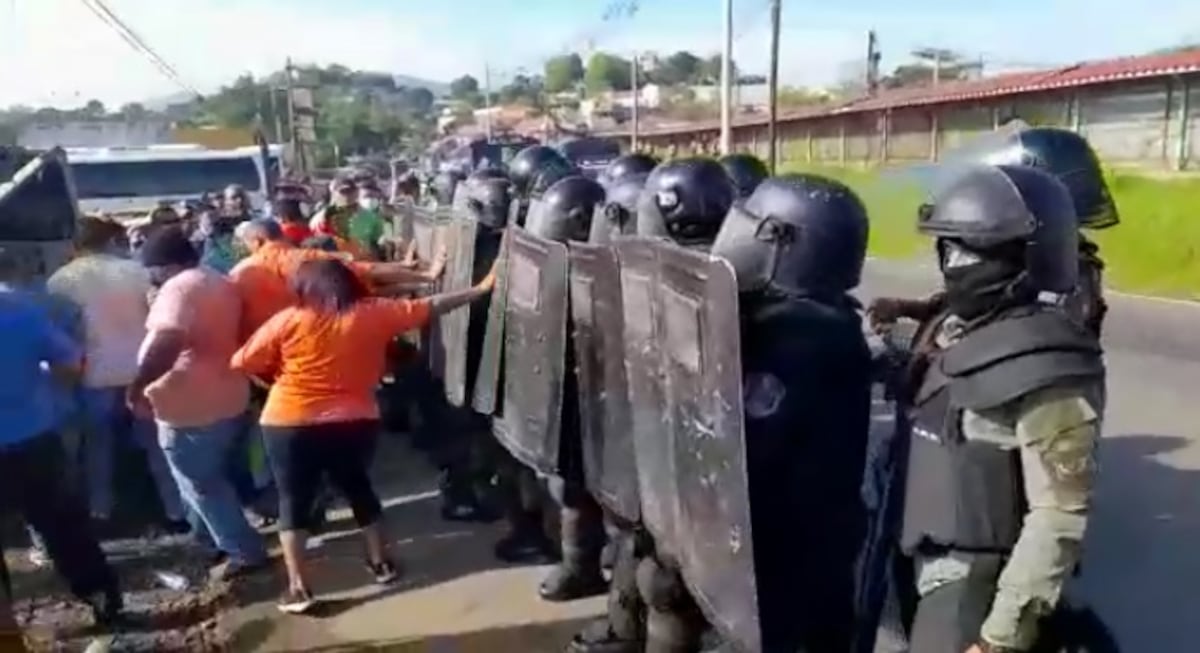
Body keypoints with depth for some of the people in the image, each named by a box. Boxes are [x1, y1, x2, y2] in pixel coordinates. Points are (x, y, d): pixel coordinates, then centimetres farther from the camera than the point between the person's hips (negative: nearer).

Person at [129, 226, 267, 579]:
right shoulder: (221, 283, 11)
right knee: (210, 477, 25)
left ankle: (244, 551, 8)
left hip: (190, 406, -9)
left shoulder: (178, 288, -19)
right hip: (227, 398, 9)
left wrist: (138, 385, -29)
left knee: (200, 484, 3)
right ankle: (209, 534, 40)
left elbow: (168, 342, -34)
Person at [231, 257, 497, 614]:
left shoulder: (289, 320, -6)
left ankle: (298, 588, 12)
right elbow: (431, 307, 1)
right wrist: (483, 288, 7)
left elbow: (242, 363, -2)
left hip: (291, 426, -2)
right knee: (358, 487, 22)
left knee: (294, 501, 11)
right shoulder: (373, 313, -2)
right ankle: (380, 562, 31)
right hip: (355, 423, 2)